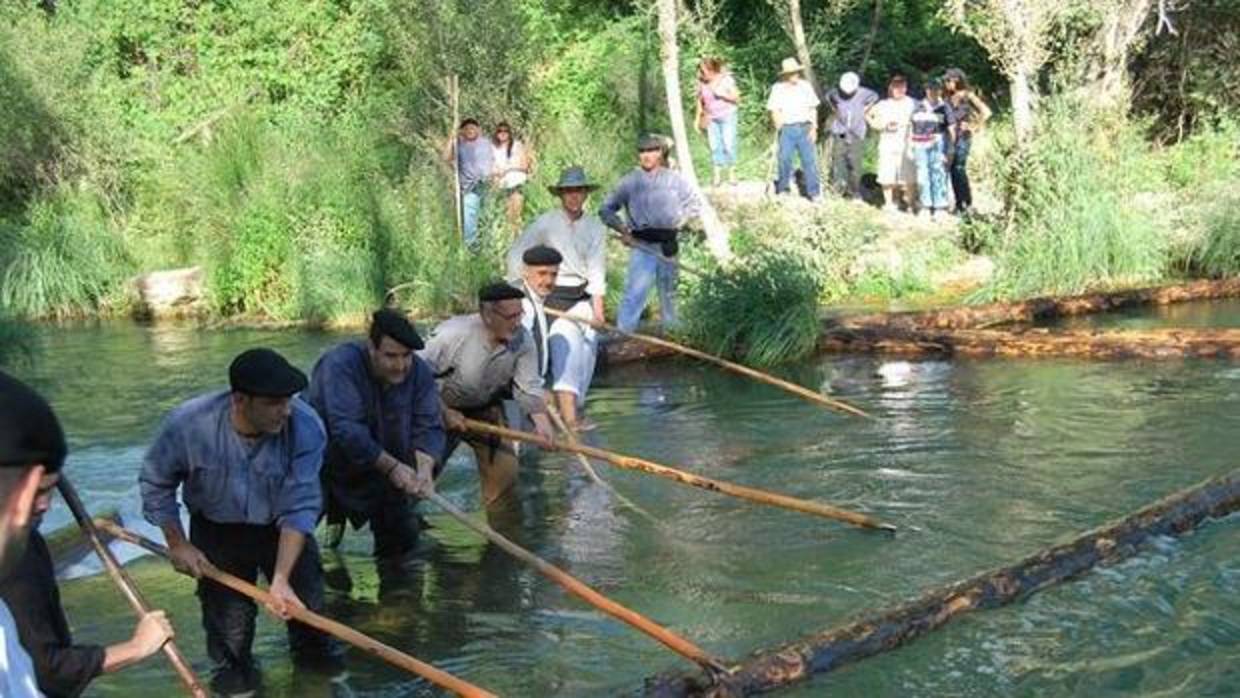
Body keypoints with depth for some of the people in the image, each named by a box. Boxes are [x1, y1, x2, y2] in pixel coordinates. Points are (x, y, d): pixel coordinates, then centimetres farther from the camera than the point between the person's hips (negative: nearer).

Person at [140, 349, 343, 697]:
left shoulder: (306, 427, -31)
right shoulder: (188, 424, -29)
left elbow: (299, 509, -28)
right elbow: (155, 483, -9)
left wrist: (280, 579, -35)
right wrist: (177, 544, -7)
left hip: (282, 528, 1)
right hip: (217, 529, 0)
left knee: (306, 599, 3)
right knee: (229, 616, -1)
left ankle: (315, 650, 35)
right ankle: (233, 665, 31)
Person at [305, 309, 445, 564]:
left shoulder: (420, 372, -11)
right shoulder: (341, 364, -28)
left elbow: (429, 427, -16)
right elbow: (346, 429, -35)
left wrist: (425, 467, -36)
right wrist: (392, 467, -38)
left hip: (378, 472, 5)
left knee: (403, 538, 9)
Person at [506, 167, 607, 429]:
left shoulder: (595, 227, 9)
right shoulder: (545, 223, 0)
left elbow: (597, 269, 3)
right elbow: (516, 255, 2)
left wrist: (598, 306, -6)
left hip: (583, 295, 4)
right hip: (552, 294, -4)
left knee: (589, 339, -13)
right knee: (566, 336, -22)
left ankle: (570, 404, -6)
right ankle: (568, 411, -28)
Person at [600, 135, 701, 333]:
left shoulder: (674, 180, 7)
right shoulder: (629, 182, 1)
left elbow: (695, 205, 15)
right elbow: (606, 210, 6)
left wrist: (678, 223, 2)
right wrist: (622, 229, -9)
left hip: (668, 246, 3)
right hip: (641, 246, -3)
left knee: (668, 293, 14)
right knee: (634, 293, -14)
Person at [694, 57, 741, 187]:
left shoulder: (726, 79, -10)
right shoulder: (701, 83, -1)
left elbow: (736, 98, -7)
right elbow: (700, 101, 11)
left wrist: (722, 94, -21)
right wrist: (698, 118, 6)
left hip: (727, 116, -3)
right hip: (711, 118, 3)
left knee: (729, 145, -9)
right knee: (714, 146, -3)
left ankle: (732, 173, 1)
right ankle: (717, 174, 1)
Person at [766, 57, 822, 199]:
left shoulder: (805, 86, 5)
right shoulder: (778, 88, 2)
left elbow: (813, 109, 9)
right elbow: (774, 110, 2)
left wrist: (814, 128, 2)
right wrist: (778, 124, -17)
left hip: (805, 128, 1)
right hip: (787, 129, -1)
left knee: (810, 160, -3)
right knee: (784, 159, 1)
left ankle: (813, 193, 2)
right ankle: (782, 190, 18)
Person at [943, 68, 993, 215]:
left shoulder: (968, 96, -3)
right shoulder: (949, 99, 13)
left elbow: (986, 112, -7)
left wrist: (974, 128, -5)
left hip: (963, 136, -6)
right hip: (951, 136, 6)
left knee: (959, 168, -13)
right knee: (952, 169, 2)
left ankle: (968, 203, -6)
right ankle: (959, 204, 9)